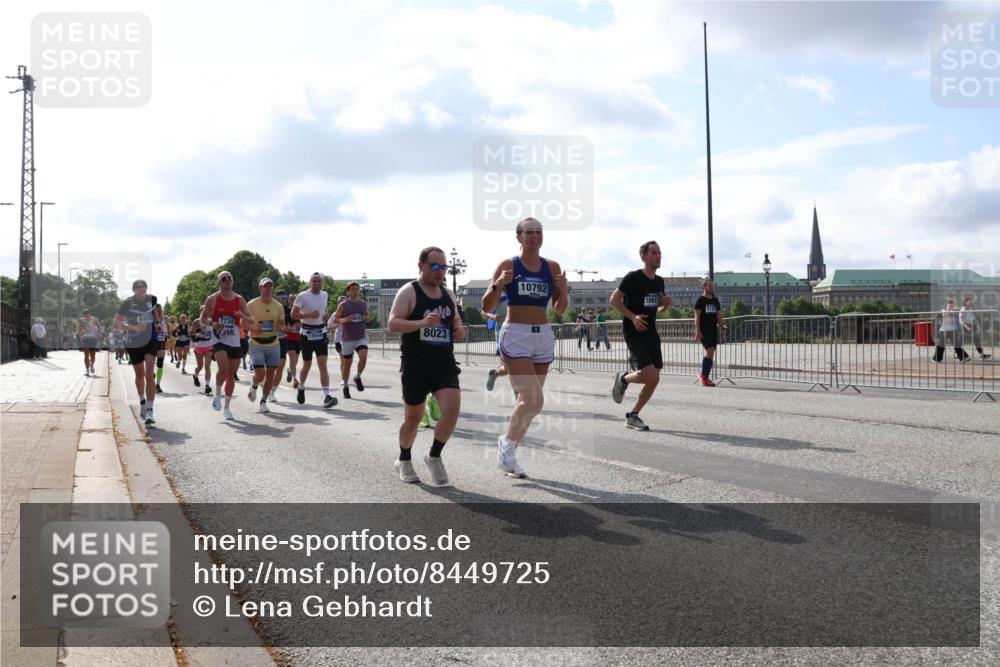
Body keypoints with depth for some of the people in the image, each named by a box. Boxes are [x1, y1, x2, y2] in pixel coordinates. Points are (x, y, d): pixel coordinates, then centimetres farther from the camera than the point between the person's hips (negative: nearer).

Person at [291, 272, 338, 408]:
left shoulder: (325, 295, 8)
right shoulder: (303, 296, -9)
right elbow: (293, 314, -13)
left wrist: (324, 315, 6)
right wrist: (309, 315, -22)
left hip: (321, 333, 3)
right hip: (307, 334, -3)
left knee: (323, 365, -10)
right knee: (307, 365, 11)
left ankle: (327, 397, -18)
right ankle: (301, 387, 41)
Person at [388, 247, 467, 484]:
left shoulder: (449, 294, 12)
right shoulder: (409, 291, -6)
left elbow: (456, 323, 23)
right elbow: (393, 323, -16)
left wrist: (459, 331, -1)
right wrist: (422, 323, -30)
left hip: (444, 364, 4)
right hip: (415, 365, -4)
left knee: (452, 409, -14)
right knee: (413, 417, 8)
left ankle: (434, 456, 8)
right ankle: (404, 461, 33)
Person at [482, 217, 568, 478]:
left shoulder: (552, 267, 7)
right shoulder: (508, 265, -3)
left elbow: (559, 310, 11)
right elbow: (487, 307, -4)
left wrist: (563, 292, -8)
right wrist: (498, 285, -21)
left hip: (543, 337, 5)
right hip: (515, 336, -5)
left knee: (528, 400, 9)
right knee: (534, 400, -15)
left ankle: (509, 453, 26)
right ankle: (507, 442, 12)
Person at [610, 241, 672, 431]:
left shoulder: (659, 281, 11)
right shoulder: (633, 277, -10)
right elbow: (614, 299, -9)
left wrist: (665, 305, 0)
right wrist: (633, 317, -19)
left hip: (651, 333, 7)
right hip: (633, 333, -7)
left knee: (654, 379, 2)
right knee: (649, 374, -20)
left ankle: (632, 416, 15)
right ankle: (623, 380, 12)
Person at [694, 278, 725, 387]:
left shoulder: (715, 301, 15)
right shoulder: (700, 300, -5)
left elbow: (719, 316, 18)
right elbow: (697, 317, -10)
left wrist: (722, 328, 9)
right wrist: (697, 332, -16)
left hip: (713, 330, 7)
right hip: (704, 330, -7)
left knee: (711, 353, 5)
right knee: (710, 351, -15)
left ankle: (705, 376, 14)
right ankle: (704, 375, -6)